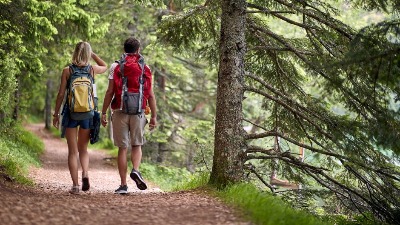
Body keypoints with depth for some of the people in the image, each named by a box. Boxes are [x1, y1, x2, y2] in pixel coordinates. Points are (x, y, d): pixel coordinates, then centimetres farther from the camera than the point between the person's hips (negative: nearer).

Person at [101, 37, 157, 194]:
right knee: (137, 145, 15)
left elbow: (110, 92, -3)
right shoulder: (145, 68, 6)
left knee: (122, 148, 5)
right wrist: (154, 116, 7)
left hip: (120, 111, 0)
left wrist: (103, 112, 3)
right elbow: (150, 95, 3)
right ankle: (136, 170, -11)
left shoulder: (116, 67, 2)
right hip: (138, 112, 1)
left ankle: (123, 185, 4)